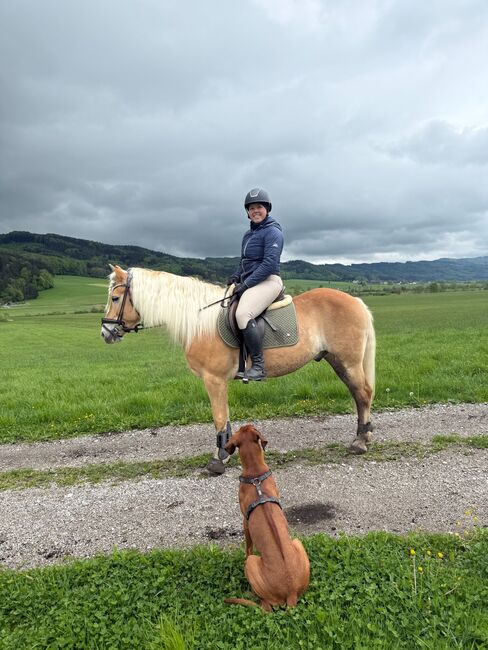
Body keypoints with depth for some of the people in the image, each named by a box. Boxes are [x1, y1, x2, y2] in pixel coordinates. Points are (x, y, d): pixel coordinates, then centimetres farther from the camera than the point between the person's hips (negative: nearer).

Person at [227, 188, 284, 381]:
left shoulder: (273, 232, -8)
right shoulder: (248, 234, 19)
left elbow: (269, 264, -18)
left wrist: (246, 284, -19)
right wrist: (235, 277, 5)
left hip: (268, 282, -10)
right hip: (249, 283, 10)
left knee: (242, 314, -33)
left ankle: (258, 366, -25)